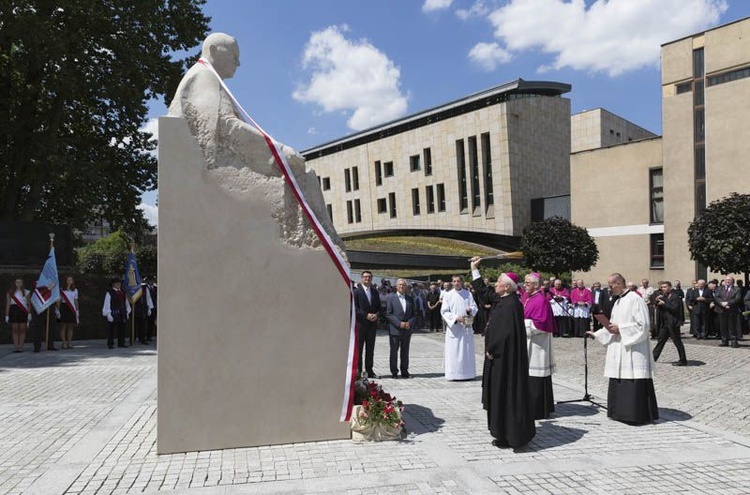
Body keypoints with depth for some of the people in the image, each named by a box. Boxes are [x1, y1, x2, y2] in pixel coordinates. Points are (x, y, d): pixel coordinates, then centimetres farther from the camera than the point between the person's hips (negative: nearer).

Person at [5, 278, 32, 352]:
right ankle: (16, 346, 0)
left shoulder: (26, 292, 10)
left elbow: (29, 304, 6)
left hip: (23, 311, -1)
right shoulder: (10, 293, 11)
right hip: (13, 311, 1)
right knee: (15, 329, -2)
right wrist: (7, 315, 2)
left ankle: (21, 346, -1)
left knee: (22, 329, -4)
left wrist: (29, 314, -2)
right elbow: (8, 304, 8)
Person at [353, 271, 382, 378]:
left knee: (370, 349, 9)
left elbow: (379, 308, 13)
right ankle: (358, 370, 6)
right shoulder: (356, 292, -2)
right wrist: (366, 315, -17)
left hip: (372, 324, 5)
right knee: (358, 348, 0)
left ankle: (369, 370, 15)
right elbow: (354, 308, -9)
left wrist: (377, 315, -7)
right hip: (360, 324, -5)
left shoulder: (375, 292, 14)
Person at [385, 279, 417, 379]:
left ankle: (404, 371, 19)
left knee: (405, 352, 9)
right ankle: (394, 372, 11)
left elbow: (414, 314, 11)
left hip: (407, 329, 3)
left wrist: (409, 323, -8)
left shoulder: (410, 298, 12)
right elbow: (388, 314, -7)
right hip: (394, 329, -3)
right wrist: (399, 323, -15)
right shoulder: (390, 297, 0)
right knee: (394, 351, 3)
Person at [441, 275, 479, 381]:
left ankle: (467, 373, 12)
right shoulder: (448, 295, 1)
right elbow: (444, 311, -2)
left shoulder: (468, 294, 8)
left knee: (467, 350, 4)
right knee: (453, 351, -3)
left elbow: (475, 307, 7)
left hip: (466, 327, 2)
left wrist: (470, 309, -16)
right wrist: (455, 318, -16)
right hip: (453, 327, -2)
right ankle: (453, 373, 3)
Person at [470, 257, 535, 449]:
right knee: (501, 394, 16)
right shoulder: (501, 300, 8)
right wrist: (474, 269, 27)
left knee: (506, 394, -2)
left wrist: (491, 350, -15)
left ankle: (508, 437, 8)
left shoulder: (511, 304, -20)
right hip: (500, 355, 10)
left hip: (505, 358, -10)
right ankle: (504, 432, 26)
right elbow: (483, 290, 23)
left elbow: (505, 332, -26)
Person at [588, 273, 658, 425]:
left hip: (633, 349, -9)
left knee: (633, 382, -5)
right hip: (618, 349, 9)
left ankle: (636, 414, 3)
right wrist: (597, 334, 15)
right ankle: (621, 412, 19)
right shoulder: (617, 301, 15)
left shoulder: (635, 299, -13)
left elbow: (642, 325, -17)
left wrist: (620, 329, -16)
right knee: (619, 381, 11)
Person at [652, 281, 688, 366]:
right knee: (661, 340, 14)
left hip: (672, 323, -8)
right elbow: (657, 306, 13)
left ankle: (683, 360, 6)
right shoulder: (663, 296, 13)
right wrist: (657, 301, -5)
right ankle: (653, 357, 22)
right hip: (664, 322, 8)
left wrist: (663, 304, -17)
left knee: (677, 341, -2)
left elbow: (674, 308, -21)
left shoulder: (675, 297, -11)